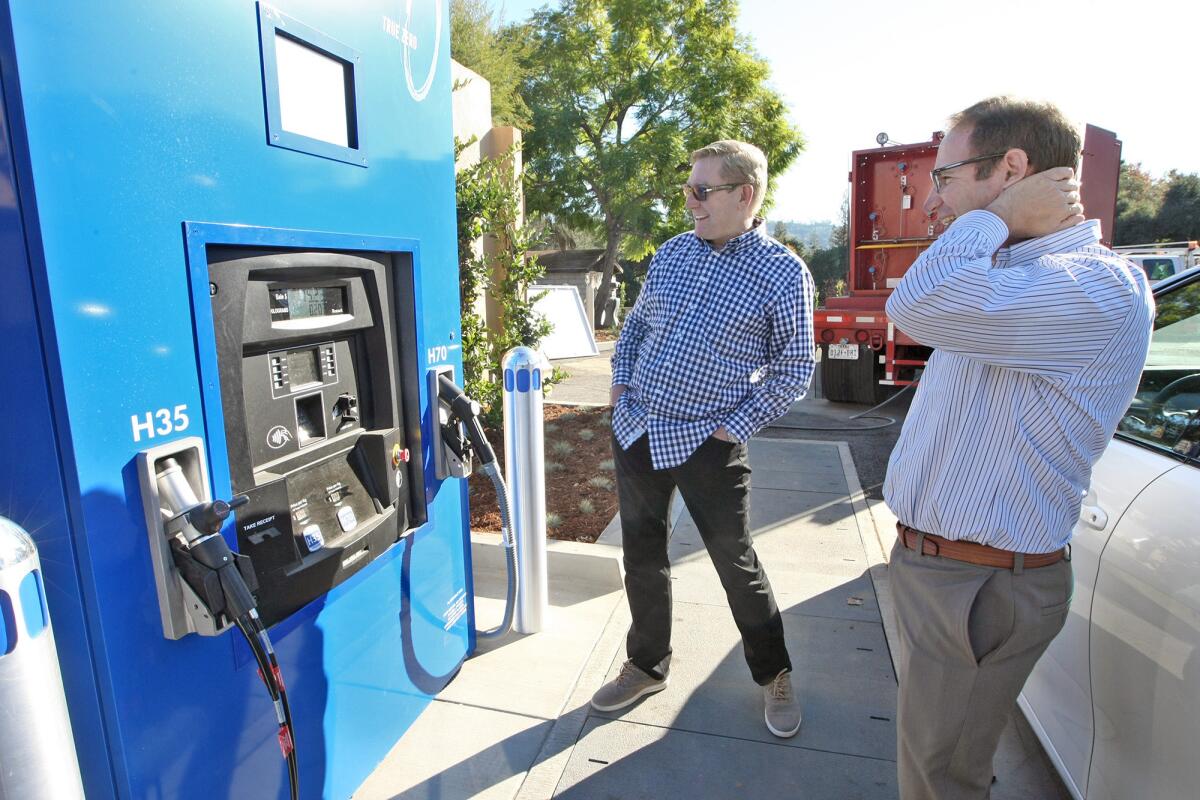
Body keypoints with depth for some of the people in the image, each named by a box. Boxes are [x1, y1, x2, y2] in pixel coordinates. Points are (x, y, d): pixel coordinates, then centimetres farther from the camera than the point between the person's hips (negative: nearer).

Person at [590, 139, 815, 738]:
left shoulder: (783, 274, -8)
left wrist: (735, 427, -10)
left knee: (737, 564, 8)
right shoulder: (671, 253, 7)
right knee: (642, 554, 15)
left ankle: (773, 675, 34)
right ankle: (647, 666, 37)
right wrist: (621, 383, 8)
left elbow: (794, 368, -5)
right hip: (635, 428, 5)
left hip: (706, 442, -5)